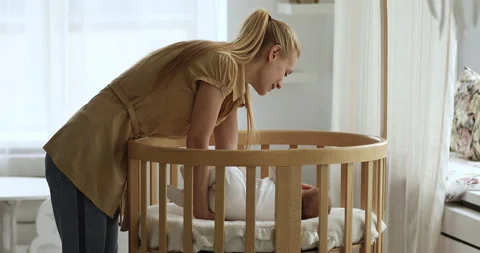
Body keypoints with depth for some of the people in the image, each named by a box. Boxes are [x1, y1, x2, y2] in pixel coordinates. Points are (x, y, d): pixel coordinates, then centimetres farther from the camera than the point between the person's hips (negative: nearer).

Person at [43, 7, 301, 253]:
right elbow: (197, 142, -14)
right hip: (84, 157, -10)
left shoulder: (231, 76, 13)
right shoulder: (223, 64, -16)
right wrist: (200, 208, -5)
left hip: (103, 158, 10)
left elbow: (226, 150, 16)